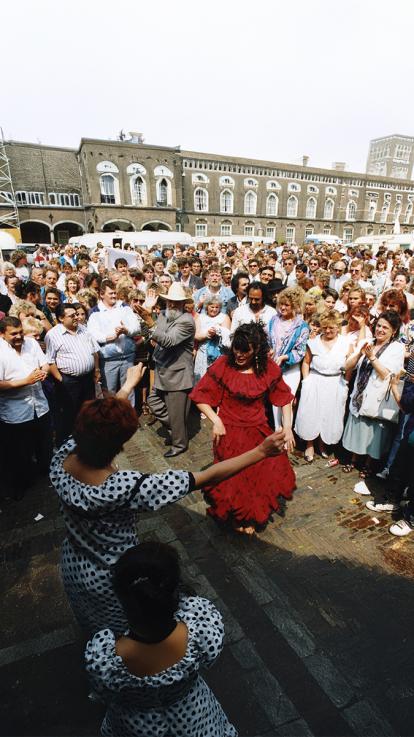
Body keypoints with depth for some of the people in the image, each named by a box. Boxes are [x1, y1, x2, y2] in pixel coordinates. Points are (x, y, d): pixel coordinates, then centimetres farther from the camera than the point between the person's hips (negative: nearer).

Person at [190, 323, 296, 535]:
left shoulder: (269, 368, -6)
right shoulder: (223, 365, -13)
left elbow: (285, 397, 5)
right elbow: (200, 396, -9)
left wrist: (287, 427, -6)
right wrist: (215, 420, -20)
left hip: (259, 432, 2)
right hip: (229, 432, -2)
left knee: (264, 478, 5)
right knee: (233, 482, 10)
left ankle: (255, 515, 37)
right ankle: (238, 518, 42)